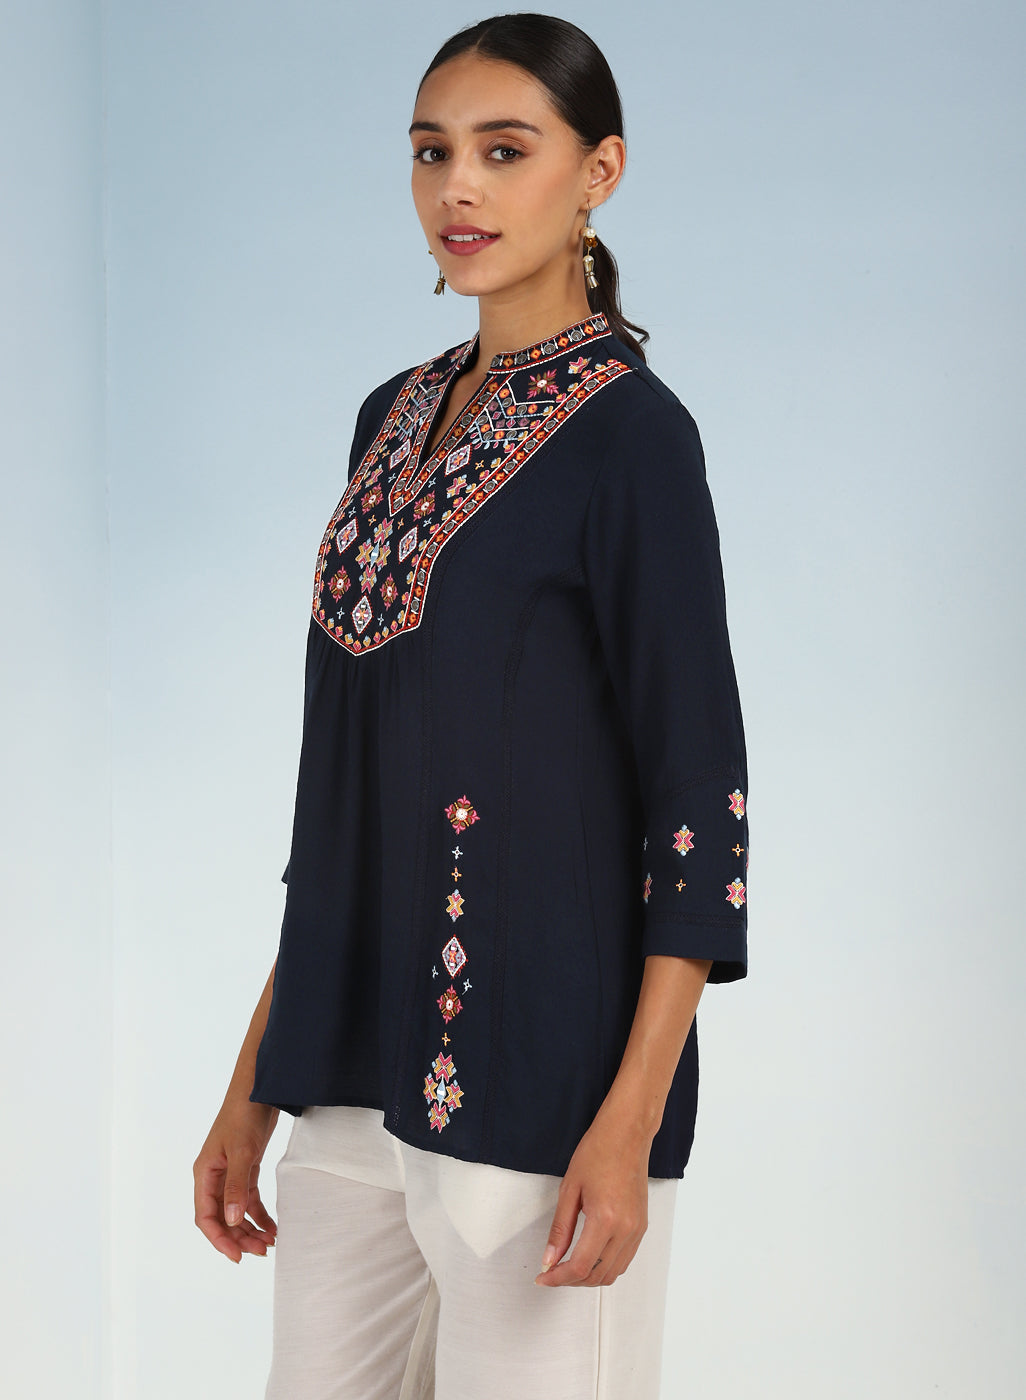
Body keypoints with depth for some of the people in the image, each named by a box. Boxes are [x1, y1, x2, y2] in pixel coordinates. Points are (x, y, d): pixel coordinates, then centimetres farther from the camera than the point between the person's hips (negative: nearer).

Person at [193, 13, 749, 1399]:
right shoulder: (397, 417, 12)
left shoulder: (627, 429, -8)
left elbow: (699, 796, -11)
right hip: (359, 1072, 7)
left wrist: (630, 1124, -17)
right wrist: (255, 1082, 15)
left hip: (538, 1074, -7)